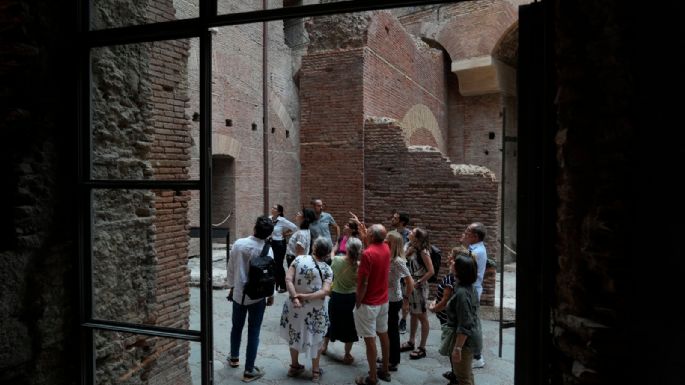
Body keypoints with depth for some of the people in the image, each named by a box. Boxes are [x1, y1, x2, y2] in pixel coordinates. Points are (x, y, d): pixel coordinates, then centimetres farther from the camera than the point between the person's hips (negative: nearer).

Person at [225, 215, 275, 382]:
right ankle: (249, 370, 15)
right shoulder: (267, 251, -18)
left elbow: (231, 268, -1)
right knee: (253, 332, 7)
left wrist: (232, 286, 14)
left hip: (238, 293, 3)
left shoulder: (238, 244, -11)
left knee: (237, 327, 23)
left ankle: (234, 358, 44)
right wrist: (271, 295, 6)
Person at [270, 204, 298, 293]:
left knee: (279, 265, 0)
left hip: (280, 244, -6)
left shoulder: (282, 220, -17)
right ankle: (275, 285, 25)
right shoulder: (269, 219, 0)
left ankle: (283, 286, 15)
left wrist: (285, 233, -7)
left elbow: (294, 227, -17)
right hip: (271, 243, 6)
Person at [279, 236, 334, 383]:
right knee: (316, 338, 18)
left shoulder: (299, 259, -8)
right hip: (316, 309, -1)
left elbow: (288, 279, -17)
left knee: (295, 335, 22)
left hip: (297, 306, 2)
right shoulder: (327, 269, -9)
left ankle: (294, 366, 37)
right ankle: (315, 371, 29)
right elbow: (325, 291, -20)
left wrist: (295, 297, -22)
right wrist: (306, 297, -20)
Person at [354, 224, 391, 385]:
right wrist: (364, 235, 15)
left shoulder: (368, 254, -24)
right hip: (383, 300, 8)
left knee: (370, 339, 2)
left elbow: (363, 283, -22)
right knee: (383, 335, 17)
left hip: (369, 303, -8)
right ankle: (385, 371, 30)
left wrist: (358, 303, -11)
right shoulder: (386, 248, -2)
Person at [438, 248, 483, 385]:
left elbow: (465, 326, -28)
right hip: (472, 336, 9)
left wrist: (457, 348, -24)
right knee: (467, 373, 25)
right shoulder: (470, 286, -2)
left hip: (464, 340, -9)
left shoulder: (461, 293, -30)